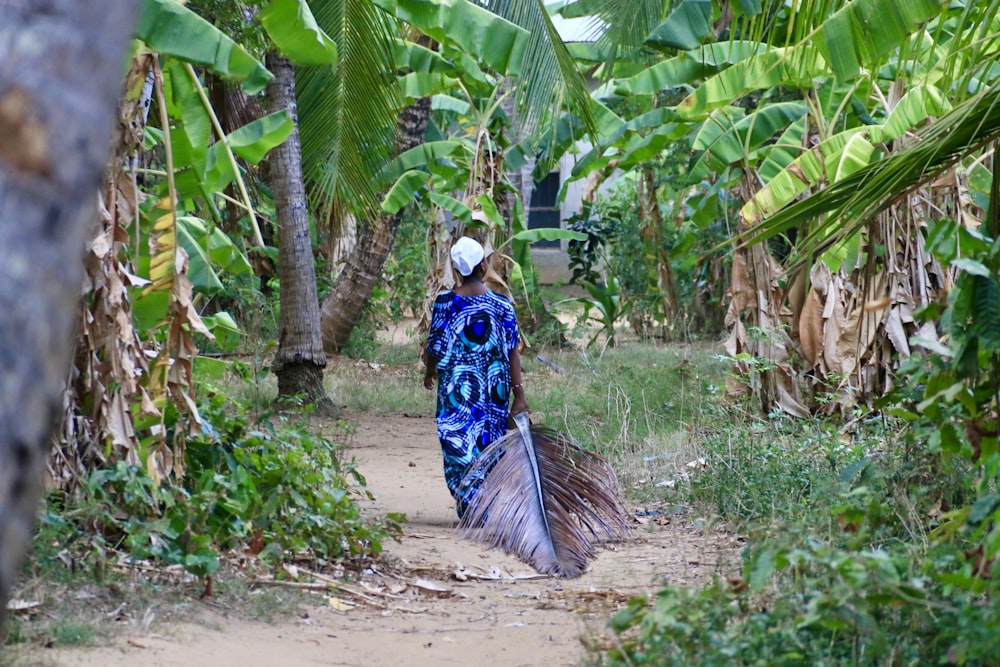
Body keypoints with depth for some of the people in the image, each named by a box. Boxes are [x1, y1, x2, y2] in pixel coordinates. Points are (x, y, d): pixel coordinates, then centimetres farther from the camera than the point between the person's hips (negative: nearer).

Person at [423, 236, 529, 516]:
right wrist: (519, 394, -3)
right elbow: (512, 351, -6)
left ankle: (470, 507, 2)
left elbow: (436, 347, -4)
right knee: (491, 444, 15)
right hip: (494, 390, 2)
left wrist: (430, 373, 17)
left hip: (458, 388, -2)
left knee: (460, 444, 6)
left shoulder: (446, 302, -8)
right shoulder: (501, 304, -5)